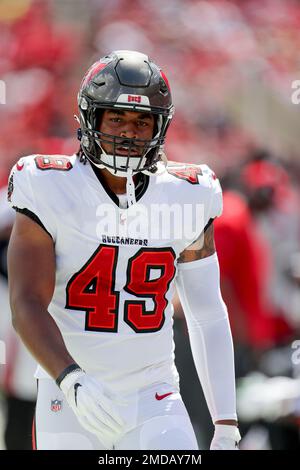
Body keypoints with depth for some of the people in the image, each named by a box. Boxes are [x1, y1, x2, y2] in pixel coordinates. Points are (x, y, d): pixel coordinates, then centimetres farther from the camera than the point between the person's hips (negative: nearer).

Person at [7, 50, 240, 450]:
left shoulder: (185, 200, 2)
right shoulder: (51, 195, -8)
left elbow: (209, 316, 7)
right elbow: (27, 307, -15)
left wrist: (226, 426, 3)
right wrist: (73, 381, -32)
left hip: (154, 402, 2)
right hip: (69, 404, -2)